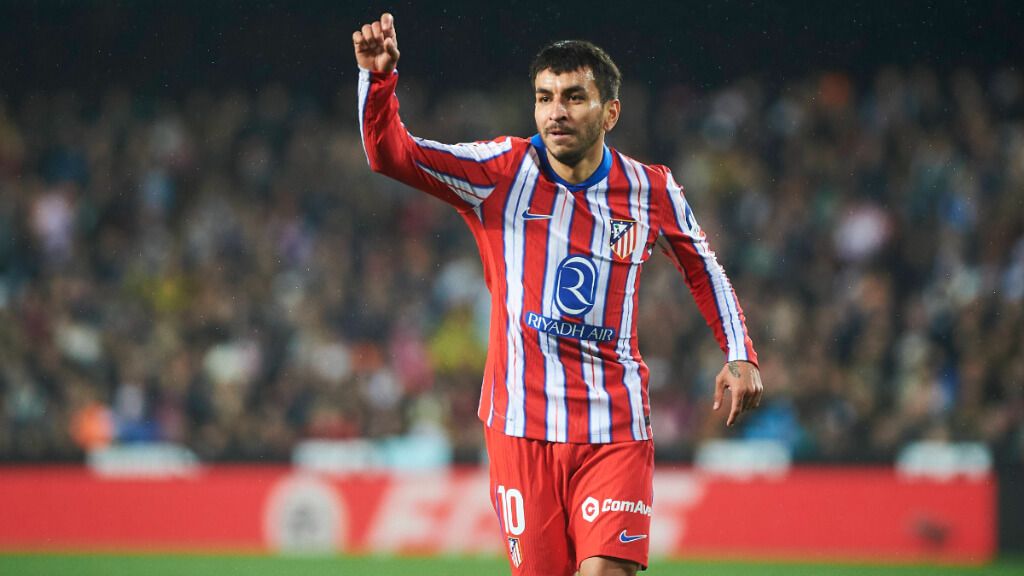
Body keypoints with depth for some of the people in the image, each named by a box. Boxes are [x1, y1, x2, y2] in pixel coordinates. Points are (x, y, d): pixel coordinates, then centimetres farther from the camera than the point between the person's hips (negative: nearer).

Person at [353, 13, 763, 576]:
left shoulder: (651, 191, 4)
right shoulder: (502, 173, 0)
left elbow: (702, 266, 21)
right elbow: (390, 152, -7)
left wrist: (740, 355, 12)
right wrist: (378, 77, -24)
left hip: (615, 427, 0)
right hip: (522, 422, 0)